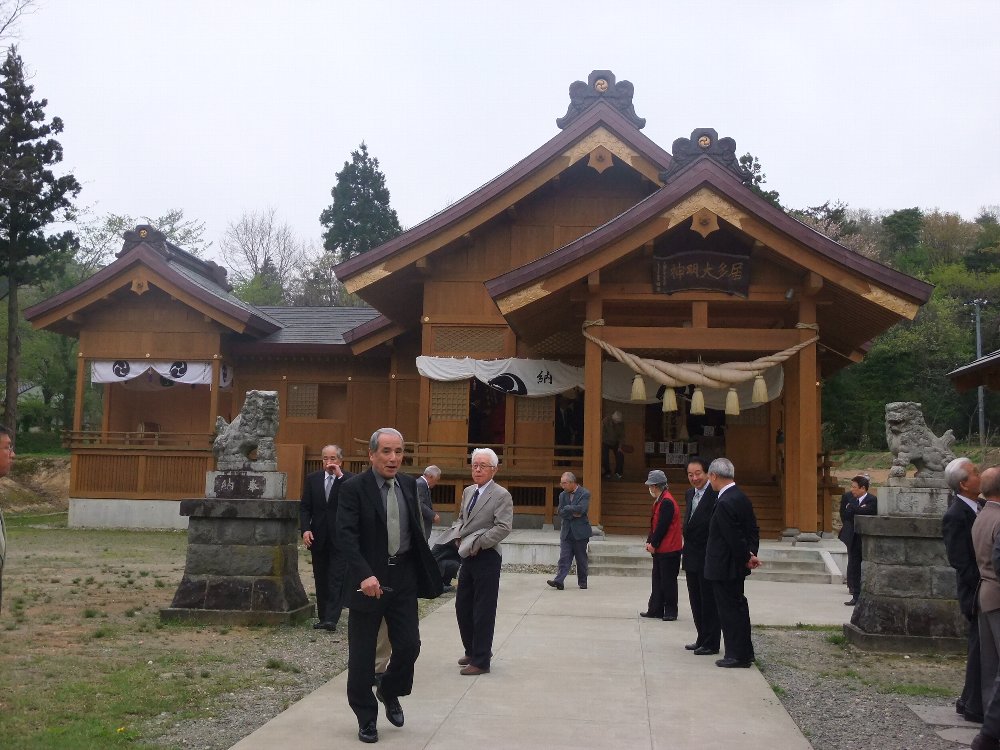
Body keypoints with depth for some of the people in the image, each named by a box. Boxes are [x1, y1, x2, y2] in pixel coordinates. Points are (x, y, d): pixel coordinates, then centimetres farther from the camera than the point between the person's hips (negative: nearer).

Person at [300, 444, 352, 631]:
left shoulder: (350, 480, -4)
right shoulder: (312, 479, 7)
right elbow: (304, 507, 6)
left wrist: (340, 475, -21)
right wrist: (305, 529, -8)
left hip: (340, 538, -4)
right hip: (318, 537, 4)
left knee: (337, 579, -8)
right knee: (321, 579, 11)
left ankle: (331, 619, -10)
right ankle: (323, 617, 19)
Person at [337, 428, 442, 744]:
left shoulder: (409, 484, 6)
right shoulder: (354, 488, -10)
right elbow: (346, 535, -18)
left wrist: (425, 572, 11)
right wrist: (364, 575, -29)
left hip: (403, 576, 4)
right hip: (368, 579, -4)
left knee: (409, 645, 3)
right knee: (362, 655, 5)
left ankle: (390, 693, 32)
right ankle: (366, 717, 22)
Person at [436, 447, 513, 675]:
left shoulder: (501, 495, -10)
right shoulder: (468, 492, 13)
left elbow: (503, 527, -18)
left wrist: (477, 543, -19)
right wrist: (458, 536, 2)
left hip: (486, 558, -7)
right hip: (467, 557, 8)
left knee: (483, 611, 0)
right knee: (463, 607, 14)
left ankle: (481, 660, 9)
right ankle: (472, 651, 30)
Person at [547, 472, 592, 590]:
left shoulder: (584, 493, -6)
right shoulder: (563, 495, 11)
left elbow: (580, 509, -21)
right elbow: (561, 513, 1)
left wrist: (567, 508, -9)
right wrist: (573, 513, -13)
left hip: (580, 532, -4)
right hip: (566, 532, 4)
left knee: (581, 559, 6)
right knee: (564, 558, -5)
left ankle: (582, 582, 17)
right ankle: (559, 581, -13)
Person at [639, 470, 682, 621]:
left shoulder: (667, 502, -19)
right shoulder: (660, 501, 12)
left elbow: (662, 526, -20)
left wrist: (653, 544, -12)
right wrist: (650, 542, 7)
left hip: (669, 550, -10)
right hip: (659, 548, 10)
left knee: (668, 581, -1)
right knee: (657, 580, 13)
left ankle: (671, 612, 8)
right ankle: (655, 610, 19)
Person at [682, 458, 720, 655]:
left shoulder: (716, 495, -16)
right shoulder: (689, 494, 12)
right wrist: (686, 552, 14)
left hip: (708, 558, -9)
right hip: (692, 558, 9)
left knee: (710, 602, 2)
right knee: (696, 602, 16)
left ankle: (711, 643, 11)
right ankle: (702, 639, 28)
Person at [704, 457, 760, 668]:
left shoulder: (725, 503, -23)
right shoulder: (741, 498, 7)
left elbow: (735, 537, -22)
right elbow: (753, 530, 11)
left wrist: (747, 558, -9)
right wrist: (751, 554, 3)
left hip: (724, 567, -10)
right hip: (736, 566, 10)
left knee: (729, 609, 1)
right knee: (738, 607, 18)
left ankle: (737, 655, 9)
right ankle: (744, 652, 28)